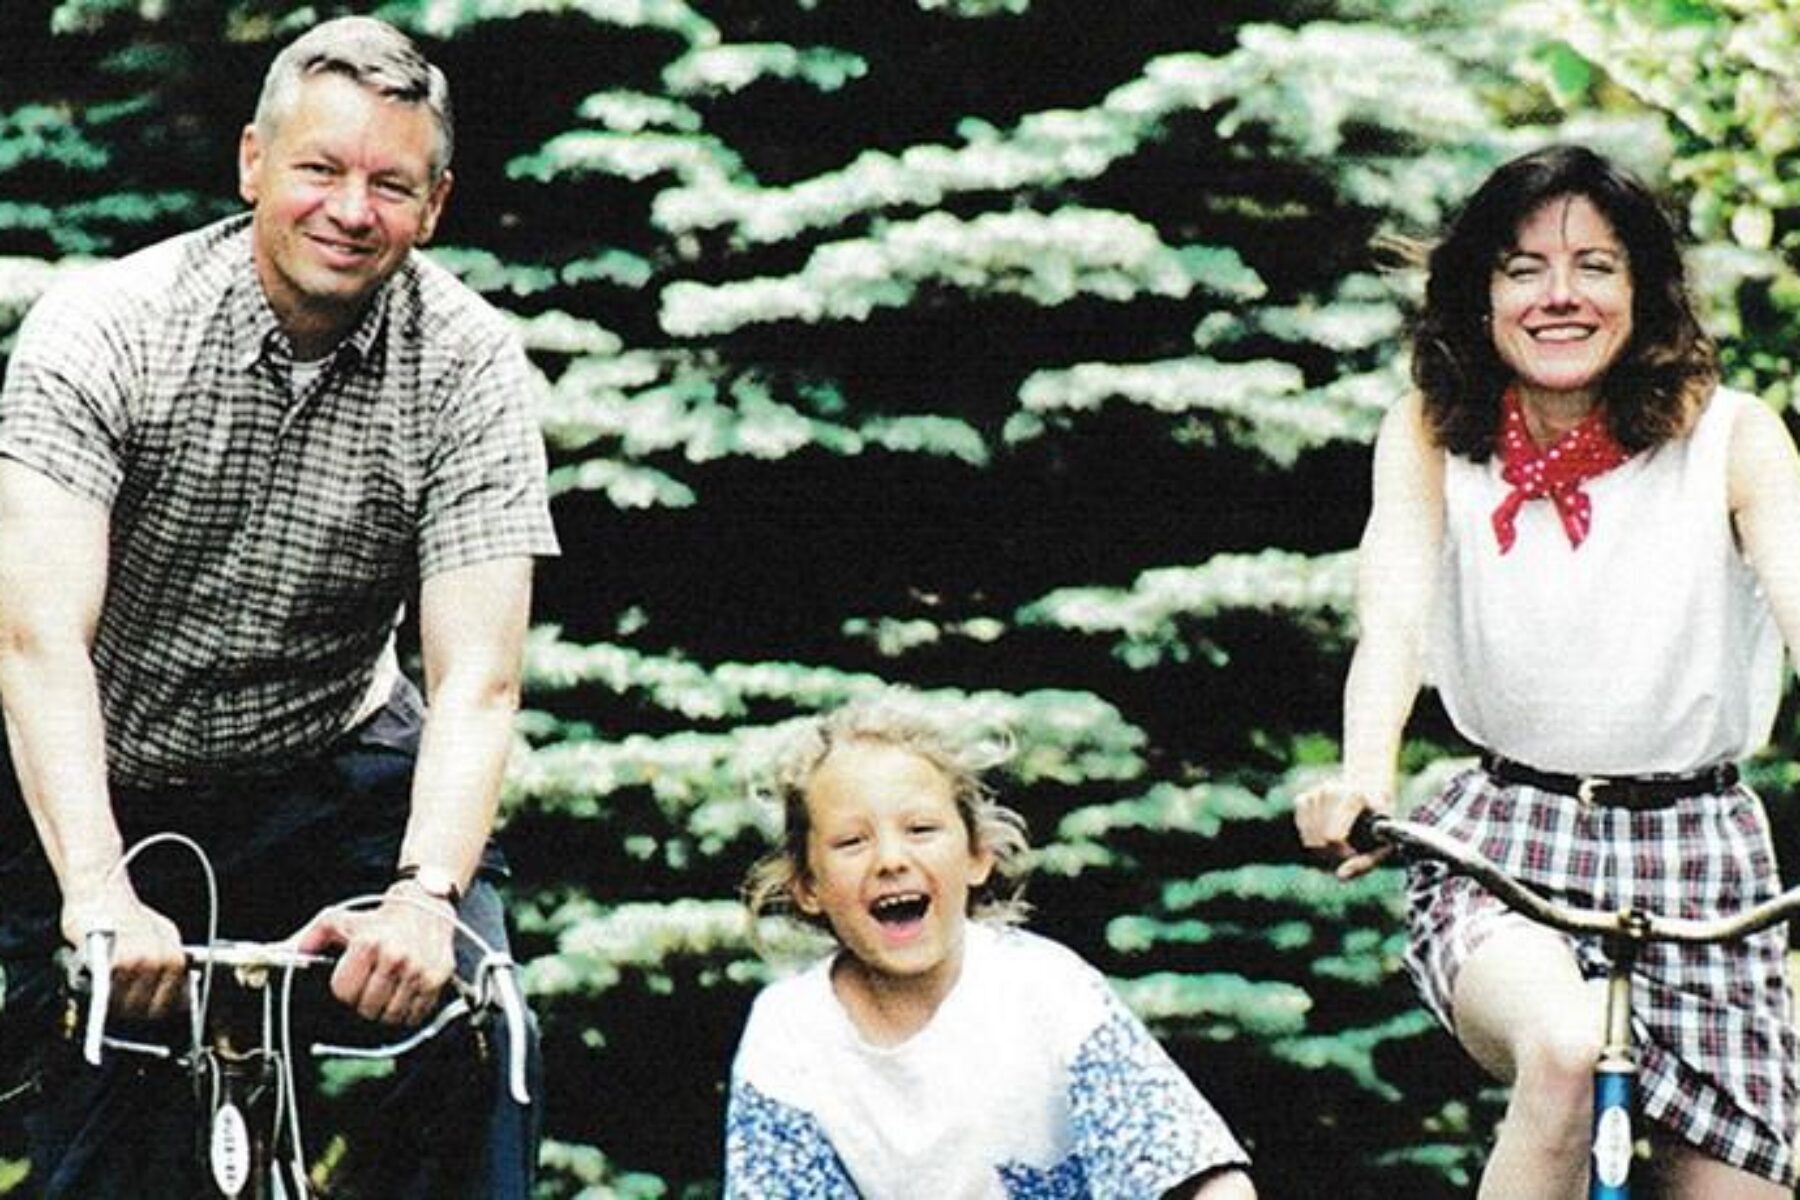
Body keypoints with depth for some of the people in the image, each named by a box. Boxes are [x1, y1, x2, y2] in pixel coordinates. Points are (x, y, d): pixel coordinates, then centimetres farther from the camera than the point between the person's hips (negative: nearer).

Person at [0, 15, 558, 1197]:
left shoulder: (469, 366, -15)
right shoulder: (104, 328, -20)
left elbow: (476, 677, -21)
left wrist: (424, 894, -39)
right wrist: (98, 895, -43)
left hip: (328, 771, 1)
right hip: (96, 786, -1)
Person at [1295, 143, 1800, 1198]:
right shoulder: (1431, 435, -1)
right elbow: (1395, 611, -18)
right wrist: (1364, 776, -39)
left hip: (1696, 847, 1)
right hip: (1504, 840, -1)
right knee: (1565, 1048, -34)